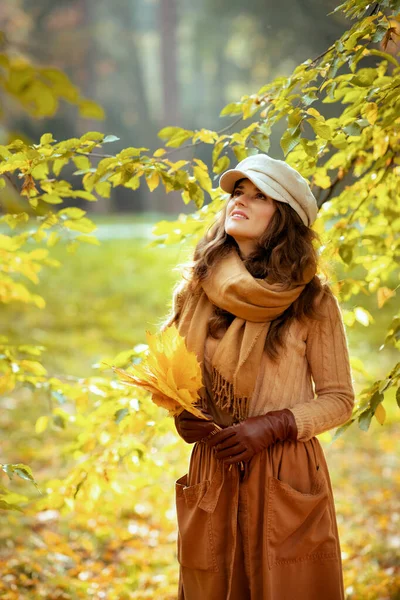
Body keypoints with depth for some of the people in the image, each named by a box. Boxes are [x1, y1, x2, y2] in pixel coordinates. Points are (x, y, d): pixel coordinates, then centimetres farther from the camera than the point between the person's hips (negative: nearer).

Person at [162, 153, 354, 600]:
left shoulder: (312, 302, -6)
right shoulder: (196, 292, 3)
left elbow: (338, 399, -1)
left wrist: (274, 425, -15)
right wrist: (182, 418, -4)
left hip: (288, 477, -3)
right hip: (212, 474, 3)